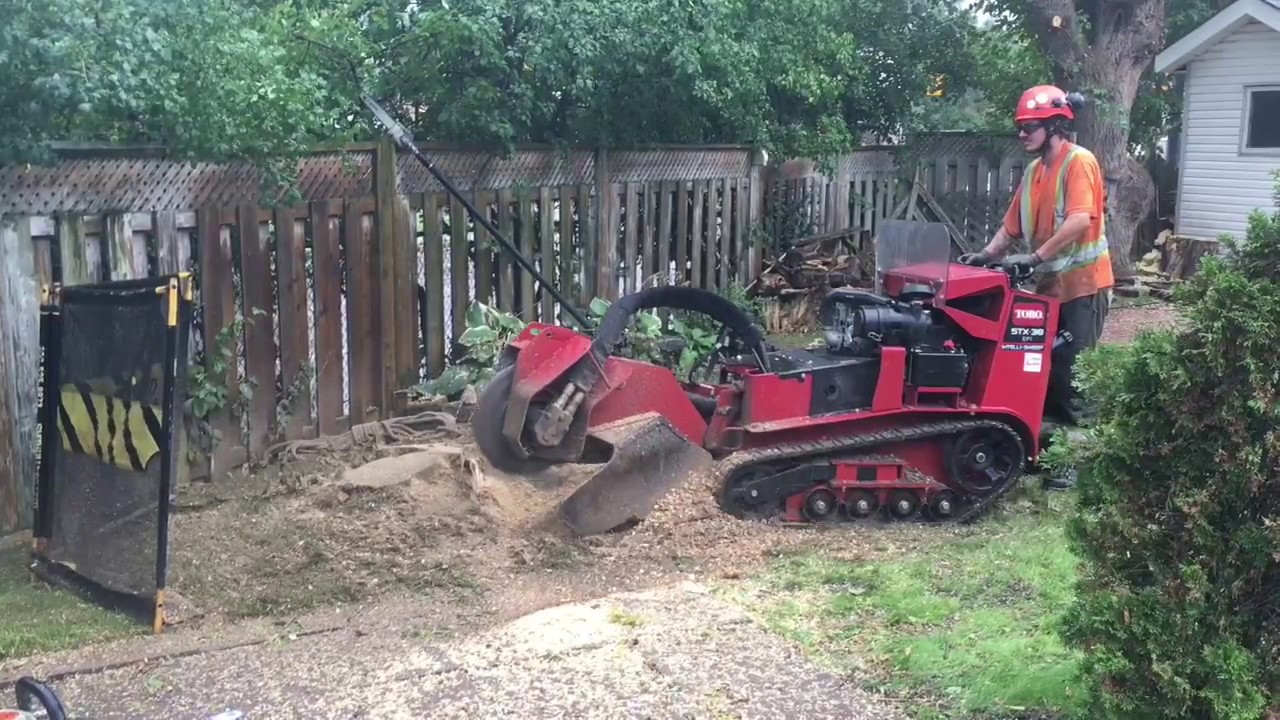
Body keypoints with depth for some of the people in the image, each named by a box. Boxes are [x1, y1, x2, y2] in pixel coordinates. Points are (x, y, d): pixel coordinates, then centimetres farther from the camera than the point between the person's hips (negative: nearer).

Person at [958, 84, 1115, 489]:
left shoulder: (1079, 162, -12)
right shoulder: (1033, 171, 13)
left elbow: (1080, 220, -26)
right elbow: (1013, 225, 15)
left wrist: (1035, 257, -30)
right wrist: (986, 255, 0)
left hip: (1082, 284, -8)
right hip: (1049, 284, 8)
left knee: (1073, 375, -6)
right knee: (1047, 371, 11)